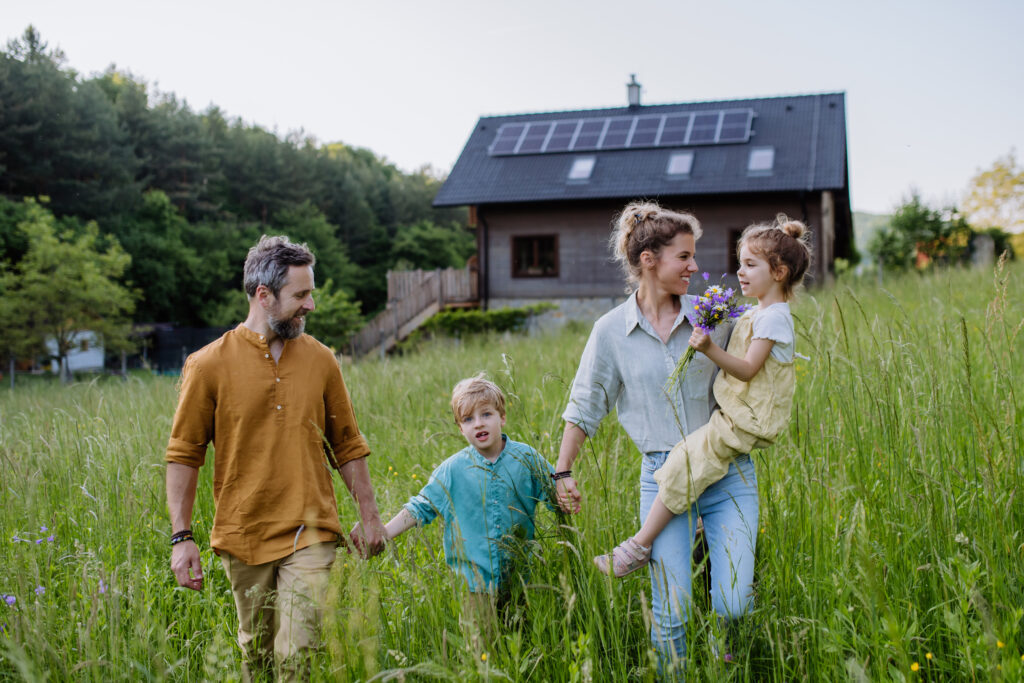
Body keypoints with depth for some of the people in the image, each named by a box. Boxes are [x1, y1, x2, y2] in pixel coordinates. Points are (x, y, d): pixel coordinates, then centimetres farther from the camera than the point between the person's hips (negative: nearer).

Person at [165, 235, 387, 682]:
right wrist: (182, 537, -6)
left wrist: (369, 515, 9)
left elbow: (348, 446, 10)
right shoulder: (209, 365, -5)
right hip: (242, 537, 0)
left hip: (310, 535, 1)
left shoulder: (320, 360, 3)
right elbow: (183, 455, -2)